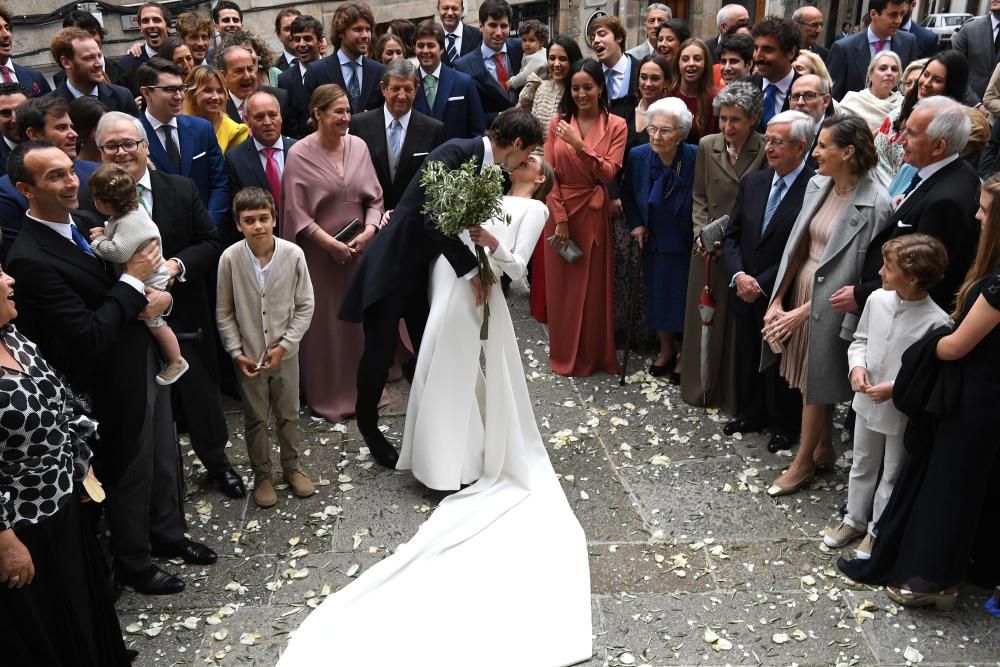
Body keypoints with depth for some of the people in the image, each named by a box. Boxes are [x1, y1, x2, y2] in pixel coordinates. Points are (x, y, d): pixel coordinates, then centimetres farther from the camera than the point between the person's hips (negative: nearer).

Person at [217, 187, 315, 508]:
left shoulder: (293, 254, -17)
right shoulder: (230, 258, -16)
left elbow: (305, 305, -7)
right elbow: (224, 312, -5)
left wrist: (284, 345, -11)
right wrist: (237, 353, -7)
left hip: (285, 353, 1)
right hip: (248, 356, 0)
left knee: (288, 414, 17)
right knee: (255, 419, 14)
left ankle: (291, 467, 38)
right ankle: (262, 475, 32)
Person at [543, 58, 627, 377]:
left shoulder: (616, 125, -2)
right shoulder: (557, 123, 2)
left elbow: (608, 173, -12)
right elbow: (550, 174, -2)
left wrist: (579, 145, -23)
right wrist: (560, 218, -9)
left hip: (593, 214, -1)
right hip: (560, 211, 1)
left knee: (593, 285, 6)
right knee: (561, 285, 8)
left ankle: (593, 354, 21)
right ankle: (564, 354, 22)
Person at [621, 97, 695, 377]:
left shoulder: (697, 159, -24)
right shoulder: (638, 156, -13)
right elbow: (627, 194, 6)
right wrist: (635, 224, -3)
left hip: (690, 246, -3)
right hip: (656, 242, 3)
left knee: (688, 299, 11)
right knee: (659, 294, 16)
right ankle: (666, 348, 39)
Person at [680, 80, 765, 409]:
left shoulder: (766, 151, -9)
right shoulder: (707, 146, 1)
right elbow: (699, 197, 8)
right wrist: (701, 233, -6)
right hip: (710, 247, 3)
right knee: (703, 315, 13)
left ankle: (736, 394, 22)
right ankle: (702, 387, 31)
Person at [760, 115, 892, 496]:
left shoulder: (874, 205, -20)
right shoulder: (818, 185, 0)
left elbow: (859, 272, -17)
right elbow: (797, 246, 4)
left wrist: (802, 312, -15)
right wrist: (778, 300, -2)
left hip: (830, 303, -6)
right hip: (800, 289, 6)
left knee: (816, 382, 8)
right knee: (811, 379, 18)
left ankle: (803, 465, 26)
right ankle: (824, 450, 38)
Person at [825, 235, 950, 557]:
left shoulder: (936, 321, -24)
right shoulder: (877, 299, -8)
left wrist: (895, 388, -24)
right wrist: (857, 366, -11)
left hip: (903, 413, -5)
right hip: (867, 402, 5)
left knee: (892, 475, 16)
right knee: (862, 466, 23)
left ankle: (878, 530, 35)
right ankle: (854, 520, 42)